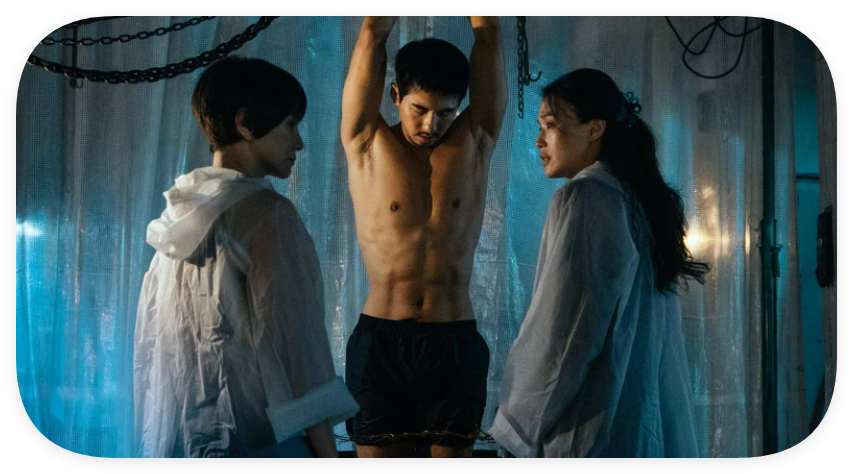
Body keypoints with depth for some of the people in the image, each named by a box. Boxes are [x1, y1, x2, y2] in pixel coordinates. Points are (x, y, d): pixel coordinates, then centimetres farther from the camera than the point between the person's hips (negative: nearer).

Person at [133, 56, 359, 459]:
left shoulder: (179, 212, 10)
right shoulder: (266, 214, -13)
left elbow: (152, 347, 14)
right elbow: (293, 346, -16)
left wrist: (153, 443, 20)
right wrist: (326, 450, -11)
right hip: (258, 440, -8)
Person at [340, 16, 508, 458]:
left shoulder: (475, 144, 7)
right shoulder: (367, 144, 3)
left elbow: (488, 34, 3)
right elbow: (373, 35, 0)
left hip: (455, 343, 1)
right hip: (380, 341, -1)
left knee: (451, 449, 2)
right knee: (378, 449, -1)